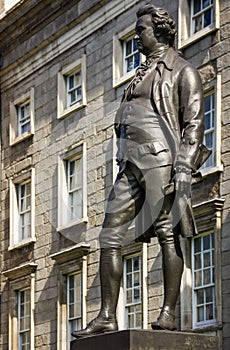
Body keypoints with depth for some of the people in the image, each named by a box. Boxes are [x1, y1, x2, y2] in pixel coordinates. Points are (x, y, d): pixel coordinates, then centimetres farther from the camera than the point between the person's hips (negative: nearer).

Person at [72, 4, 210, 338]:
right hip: (131, 161, 8)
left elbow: (194, 122, -6)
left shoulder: (183, 72, 5)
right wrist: (123, 167, 19)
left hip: (161, 156, -8)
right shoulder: (142, 75, 29)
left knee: (167, 233, -9)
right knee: (110, 234, -2)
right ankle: (107, 316, -3)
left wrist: (185, 167, -18)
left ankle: (168, 312, -9)